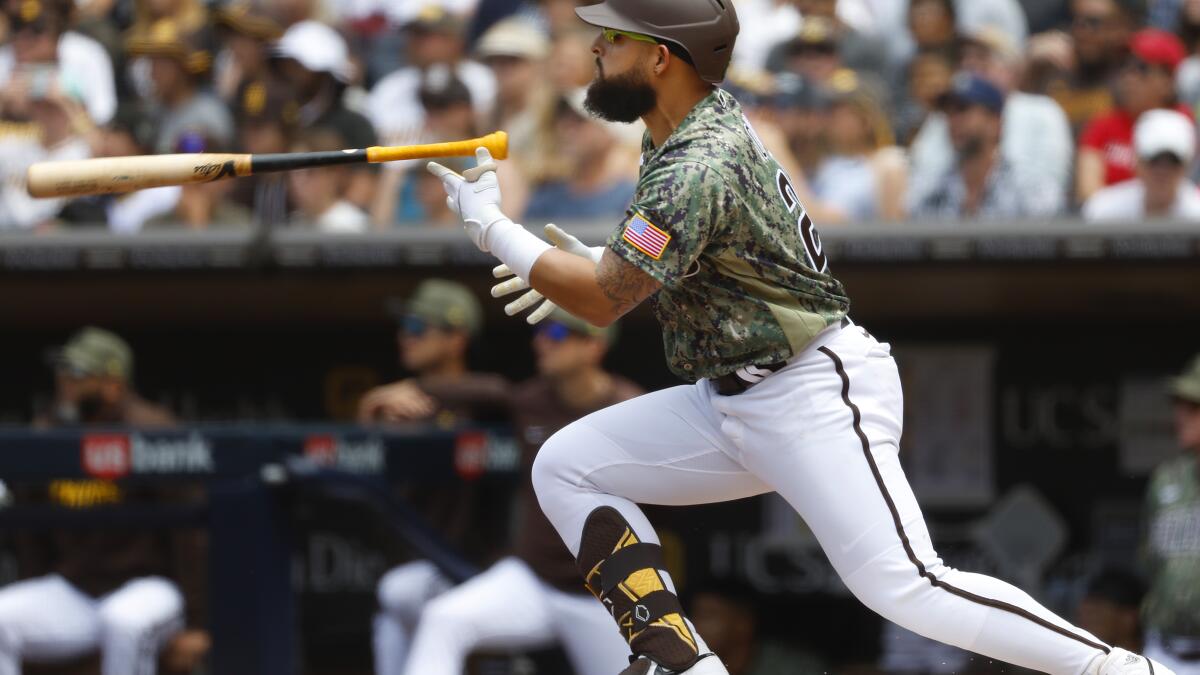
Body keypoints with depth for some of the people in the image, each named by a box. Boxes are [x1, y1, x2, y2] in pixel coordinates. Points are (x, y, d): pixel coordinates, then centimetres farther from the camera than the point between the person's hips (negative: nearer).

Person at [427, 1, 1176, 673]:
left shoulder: (700, 167, -22)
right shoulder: (704, 120, 9)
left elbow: (603, 300, -21)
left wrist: (491, 225, -10)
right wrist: (590, 261, 10)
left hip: (817, 395, -10)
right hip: (728, 399, 10)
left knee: (903, 586, -21)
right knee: (566, 467, 4)